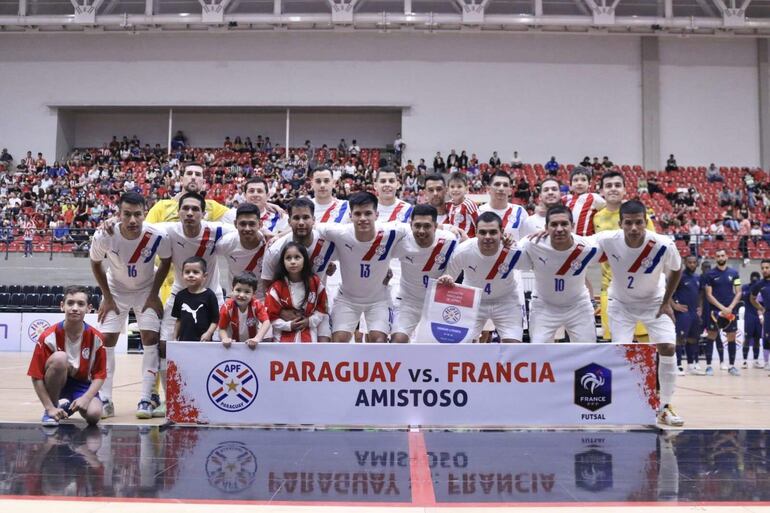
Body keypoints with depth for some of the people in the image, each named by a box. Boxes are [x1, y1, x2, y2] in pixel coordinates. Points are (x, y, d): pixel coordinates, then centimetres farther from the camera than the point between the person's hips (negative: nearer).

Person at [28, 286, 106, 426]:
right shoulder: (49, 337, -18)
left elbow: (99, 376, -9)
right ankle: (49, 411, -16)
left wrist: (86, 398, -26)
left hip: (82, 385, 1)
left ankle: (68, 406, 8)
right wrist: (50, 407, -22)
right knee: (59, 358, -34)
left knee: (94, 415, -29)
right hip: (56, 385, -1)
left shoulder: (96, 338, -13)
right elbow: (36, 376, -15)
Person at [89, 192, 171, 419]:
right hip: (116, 290, 1)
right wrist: (107, 298, -6)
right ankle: (105, 400, 5)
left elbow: (166, 262, -7)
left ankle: (146, 398, -2)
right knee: (106, 340, -5)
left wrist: (154, 295, -9)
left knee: (151, 338, -10)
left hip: (146, 290, -1)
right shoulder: (103, 236, -28)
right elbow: (95, 264, -6)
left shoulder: (157, 236, -29)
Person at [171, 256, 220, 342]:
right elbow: (178, 319, 13)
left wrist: (208, 333, -18)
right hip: (184, 340, 4)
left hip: (203, 341, -4)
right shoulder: (180, 296, 5)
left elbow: (215, 319, -5)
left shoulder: (209, 295, -6)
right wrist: (175, 338, 10)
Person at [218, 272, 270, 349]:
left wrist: (257, 338, -37)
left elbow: (266, 323, -23)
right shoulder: (227, 307, -13)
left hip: (252, 344, 3)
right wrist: (225, 339, -31)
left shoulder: (257, 305, -13)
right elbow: (222, 329, -10)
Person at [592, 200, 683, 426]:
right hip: (621, 302, 0)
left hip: (654, 302, 0)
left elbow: (676, 271, -5)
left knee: (668, 348, -10)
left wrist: (666, 302, -4)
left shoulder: (664, 245, -28)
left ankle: (665, 406, 7)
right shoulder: (607, 240, -28)